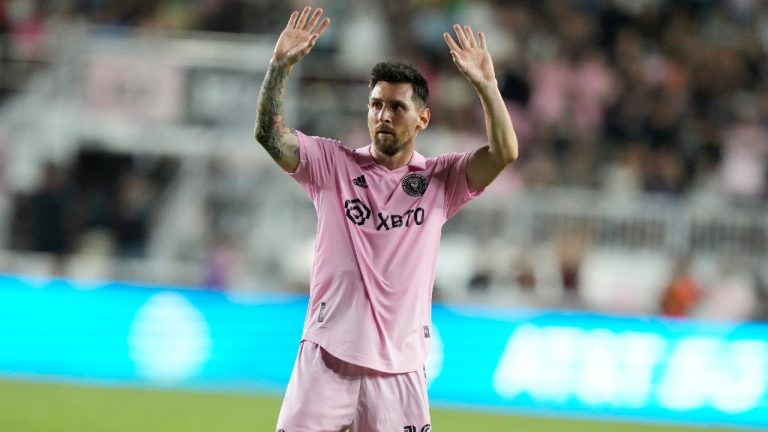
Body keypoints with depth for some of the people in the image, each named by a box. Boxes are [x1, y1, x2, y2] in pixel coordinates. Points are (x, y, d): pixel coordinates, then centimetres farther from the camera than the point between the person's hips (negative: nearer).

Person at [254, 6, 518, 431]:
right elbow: (270, 135, -7)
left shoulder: (439, 180, 6)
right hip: (327, 359, -1)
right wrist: (280, 65, -18)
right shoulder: (333, 164, 6)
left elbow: (504, 152, -8)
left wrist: (485, 83, -19)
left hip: (400, 368, 1)